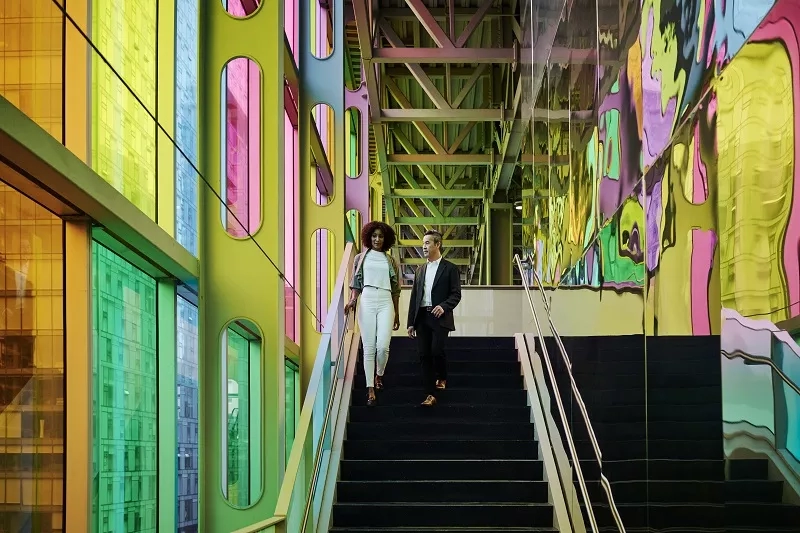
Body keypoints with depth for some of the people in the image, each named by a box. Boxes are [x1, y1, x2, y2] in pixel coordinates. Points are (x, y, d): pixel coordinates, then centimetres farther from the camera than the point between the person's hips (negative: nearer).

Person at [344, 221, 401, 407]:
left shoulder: (391, 261, 14)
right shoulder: (360, 259, 12)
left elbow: (395, 289, 15)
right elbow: (356, 284, 11)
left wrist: (397, 314, 14)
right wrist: (352, 300, -8)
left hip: (386, 302, 0)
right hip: (367, 301, 0)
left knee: (383, 346, -13)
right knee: (369, 347, -5)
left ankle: (379, 374, 17)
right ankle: (370, 390, -2)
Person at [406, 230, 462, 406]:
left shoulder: (450, 268, 2)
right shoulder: (420, 270, 18)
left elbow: (456, 294, -3)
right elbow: (414, 297, 17)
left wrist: (444, 306, -22)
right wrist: (411, 322, 11)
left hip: (439, 317, -5)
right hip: (422, 318, 5)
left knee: (437, 351, -16)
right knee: (424, 355, 0)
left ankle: (442, 378, 14)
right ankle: (430, 394, 2)